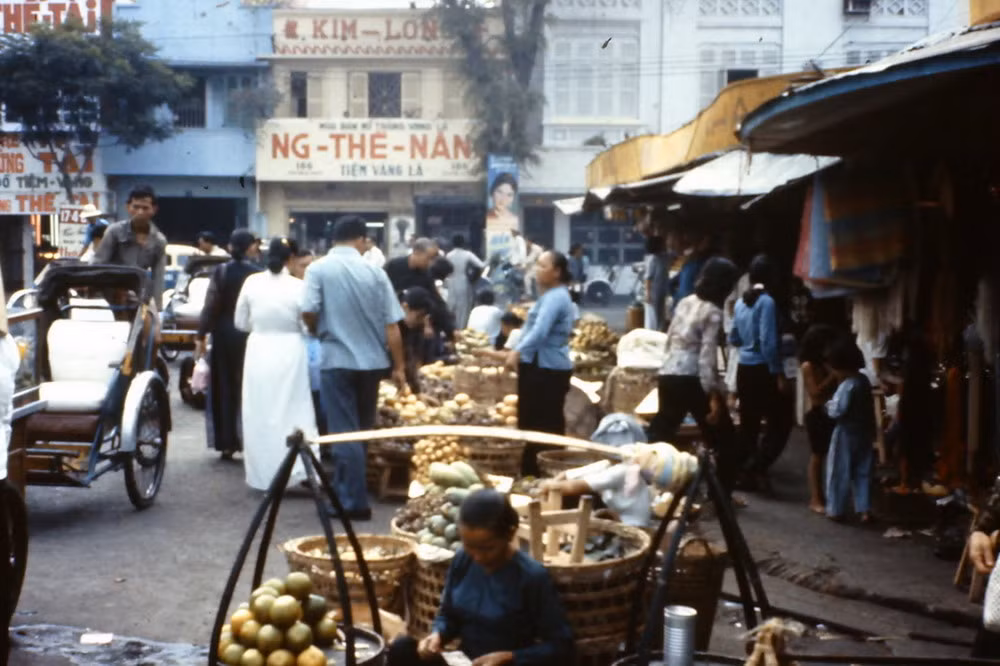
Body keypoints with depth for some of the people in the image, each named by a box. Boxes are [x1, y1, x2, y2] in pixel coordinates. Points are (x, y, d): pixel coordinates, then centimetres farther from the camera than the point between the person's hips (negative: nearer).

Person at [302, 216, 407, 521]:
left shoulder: (318, 269, -6)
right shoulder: (374, 272, 1)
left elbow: (308, 313, -13)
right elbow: (392, 325, 1)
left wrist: (319, 332, 10)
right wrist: (399, 366, 9)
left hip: (337, 358, -3)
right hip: (371, 359, 3)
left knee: (345, 432, 1)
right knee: (363, 429, 17)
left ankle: (354, 502, 1)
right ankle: (348, 491, 28)